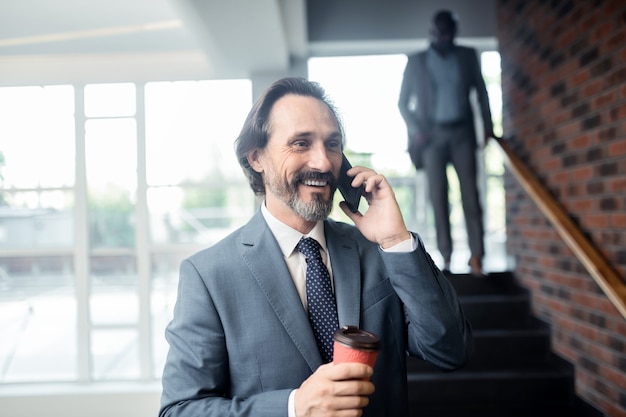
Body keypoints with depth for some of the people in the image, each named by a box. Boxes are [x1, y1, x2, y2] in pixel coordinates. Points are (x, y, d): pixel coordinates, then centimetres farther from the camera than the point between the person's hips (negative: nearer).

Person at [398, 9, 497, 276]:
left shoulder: (468, 56, 12)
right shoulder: (416, 61, 8)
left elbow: (481, 92, 12)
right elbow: (403, 102, 9)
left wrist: (488, 126, 0)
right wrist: (415, 130, -6)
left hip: (462, 133, 1)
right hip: (432, 135, -1)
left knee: (470, 194, -6)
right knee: (438, 197, -3)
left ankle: (476, 255, -6)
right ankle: (446, 256, -1)